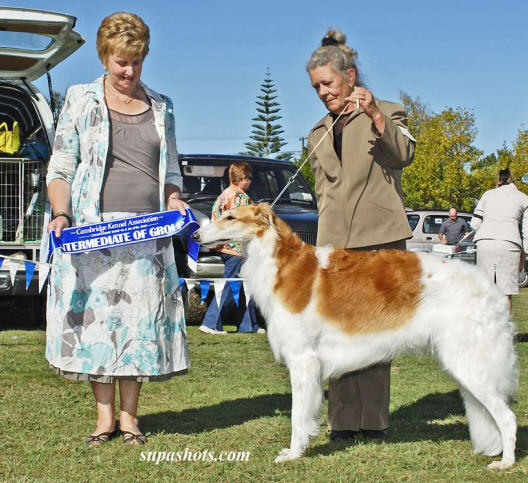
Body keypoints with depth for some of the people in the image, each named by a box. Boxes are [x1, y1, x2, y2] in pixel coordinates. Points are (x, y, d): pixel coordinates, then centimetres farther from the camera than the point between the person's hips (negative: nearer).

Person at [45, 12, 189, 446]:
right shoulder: (81, 101, 6)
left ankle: (129, 415, 11)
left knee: (141, 319, 0)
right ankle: (104, 415, 9)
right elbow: (61, 168, 3)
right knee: (98, 315, -1)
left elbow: (171, 171, 19)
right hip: (93, 228, -2)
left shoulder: (161, 107, 14)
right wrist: (61, 214, -12)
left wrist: (175, 205, 0)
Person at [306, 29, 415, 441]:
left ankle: (374, 419, 0)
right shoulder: (318, 135, 21)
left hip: (380, 238, -4)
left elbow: (404, 155, -13)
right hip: (335, 242, 4)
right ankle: (344, 420, 0)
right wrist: (326, 236, 14)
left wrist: (375, 116, -27)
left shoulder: (387, 114, 7)